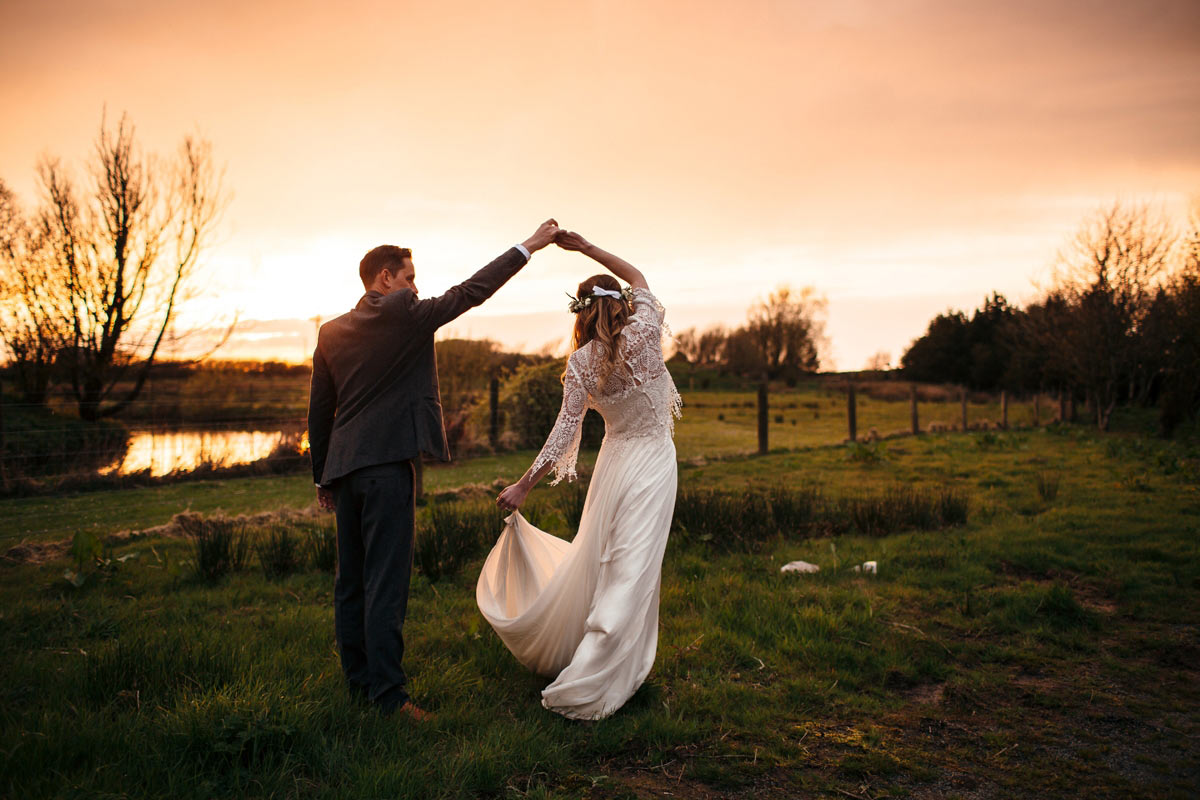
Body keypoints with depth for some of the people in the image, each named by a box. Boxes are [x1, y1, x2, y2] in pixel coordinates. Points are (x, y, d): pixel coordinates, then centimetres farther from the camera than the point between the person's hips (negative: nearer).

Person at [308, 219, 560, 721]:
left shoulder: (331, 332, 12)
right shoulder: (402, 314, -7)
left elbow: (318, 410, 15)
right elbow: (470, 291, -2)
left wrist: (322, 477, 22)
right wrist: (529, 247, 7)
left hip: (344, 468, 8)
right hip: (386, 464, -8)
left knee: (352, 580, 14)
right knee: (386, 581, -6)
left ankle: (358, 679, 25)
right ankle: (388, 695, -3)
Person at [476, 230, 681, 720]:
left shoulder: (581, 363, -6)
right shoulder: (644, 333, -9)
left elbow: (564, 432, -8)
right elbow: (638, 278, 9)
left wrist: (524, 486, -2)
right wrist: (584, 247, 8)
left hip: (614, 460, 3)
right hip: (654, 462, -2)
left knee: (594, 560, 20)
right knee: (630, 572, -3)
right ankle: (582, 690, -5)